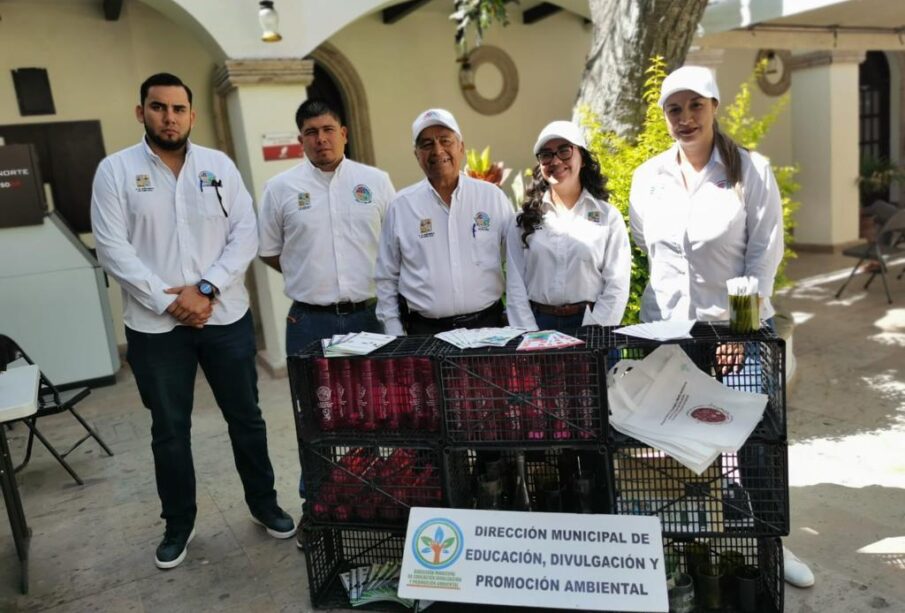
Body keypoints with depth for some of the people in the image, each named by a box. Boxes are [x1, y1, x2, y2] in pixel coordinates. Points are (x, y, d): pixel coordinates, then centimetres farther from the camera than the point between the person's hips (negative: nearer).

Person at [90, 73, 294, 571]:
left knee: (246, 418, 12)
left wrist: (207, 289, -14)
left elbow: (245, 234, -2)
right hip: (156, 326, -1)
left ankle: (264, 504, 32)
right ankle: (178, 523, 31)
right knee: (170, 430, 11)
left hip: (226, 318, 2)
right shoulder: (115, 170, -1)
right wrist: (169, 302, -14)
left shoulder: (219, 165, 4)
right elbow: (113, 249, -7)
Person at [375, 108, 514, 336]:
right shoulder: (400, 206, 1)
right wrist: (395, 337, 1)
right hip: (424, 330, 0)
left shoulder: (493, 197, 2)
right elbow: (387, 279, 5)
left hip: (486, 325, 1)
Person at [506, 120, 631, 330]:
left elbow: (616, 288, -1)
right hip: (537, 323, 1)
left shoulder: (608, 217, 4)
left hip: (589, 323, -1)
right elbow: (515, 289, 3)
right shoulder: (525, 220, 8)